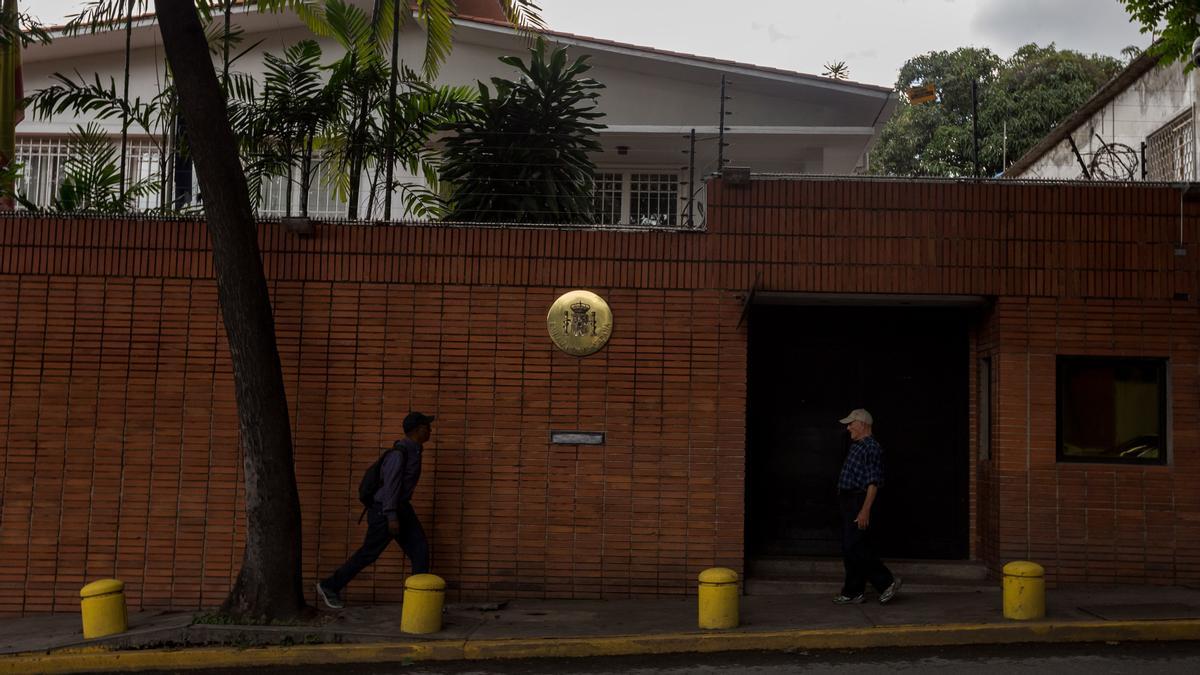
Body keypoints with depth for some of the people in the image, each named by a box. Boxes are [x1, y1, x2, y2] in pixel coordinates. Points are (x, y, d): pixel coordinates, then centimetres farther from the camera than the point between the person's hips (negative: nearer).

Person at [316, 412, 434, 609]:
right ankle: (329, 587, 14)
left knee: (420, 549, 1)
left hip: (402, 508, 9)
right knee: (368, 553, 0)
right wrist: (392, 517, -27)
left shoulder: (413, 451, 9)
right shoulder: (399, 453, -20)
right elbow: (390, 484, -24)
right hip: (385, 510, -9)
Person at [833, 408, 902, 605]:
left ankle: (888, 582, -2)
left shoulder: (872, 447, -13)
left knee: (854, 548, -11)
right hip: (848, 502, 10)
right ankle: (853, 592, 15)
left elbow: (873, 482, -19)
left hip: (859, 502, -10)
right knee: (850, 548, 10)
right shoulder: (856, 446, 17)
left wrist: (865, 510, -24)